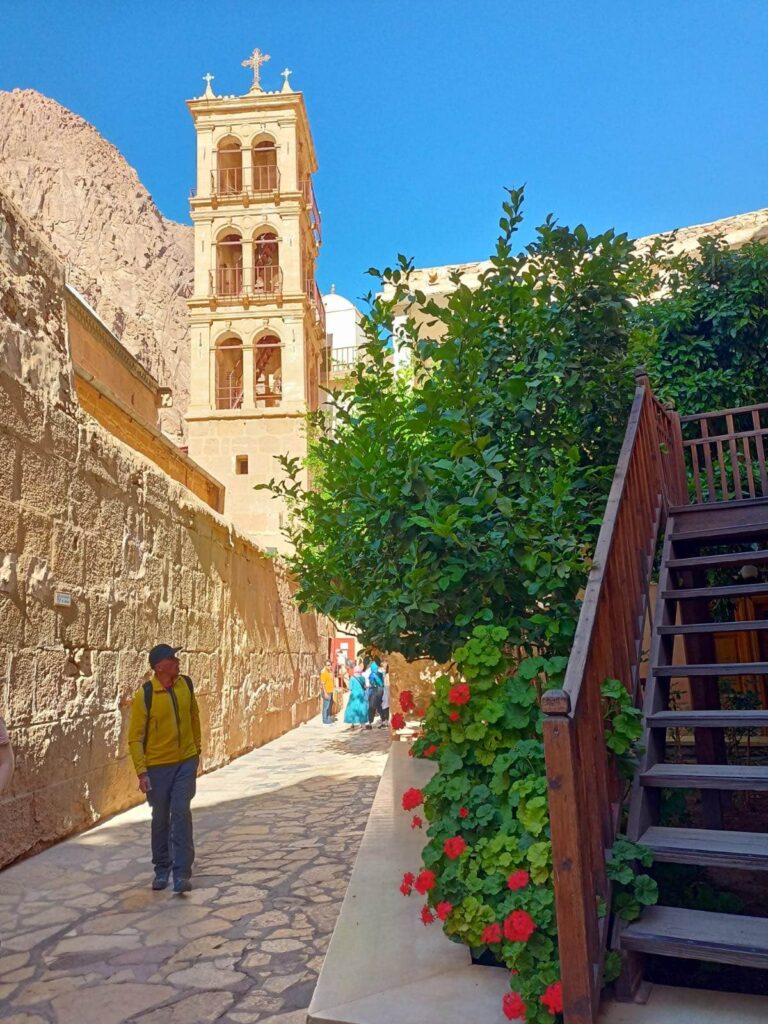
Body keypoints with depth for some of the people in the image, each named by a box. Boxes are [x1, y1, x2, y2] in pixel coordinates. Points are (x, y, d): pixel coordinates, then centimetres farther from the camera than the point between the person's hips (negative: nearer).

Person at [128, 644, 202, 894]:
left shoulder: (186, 684, -4)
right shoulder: (145, 694, -16)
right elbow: (135, 737, -11)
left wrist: (197, 750, 16)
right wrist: (141, 772, -15)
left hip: (186, 762, 2)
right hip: (158, 766, -2)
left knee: (181, 813, -5)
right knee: (160, 818, 11)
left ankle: (182, 873, 2)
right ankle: (162, 869, 29)